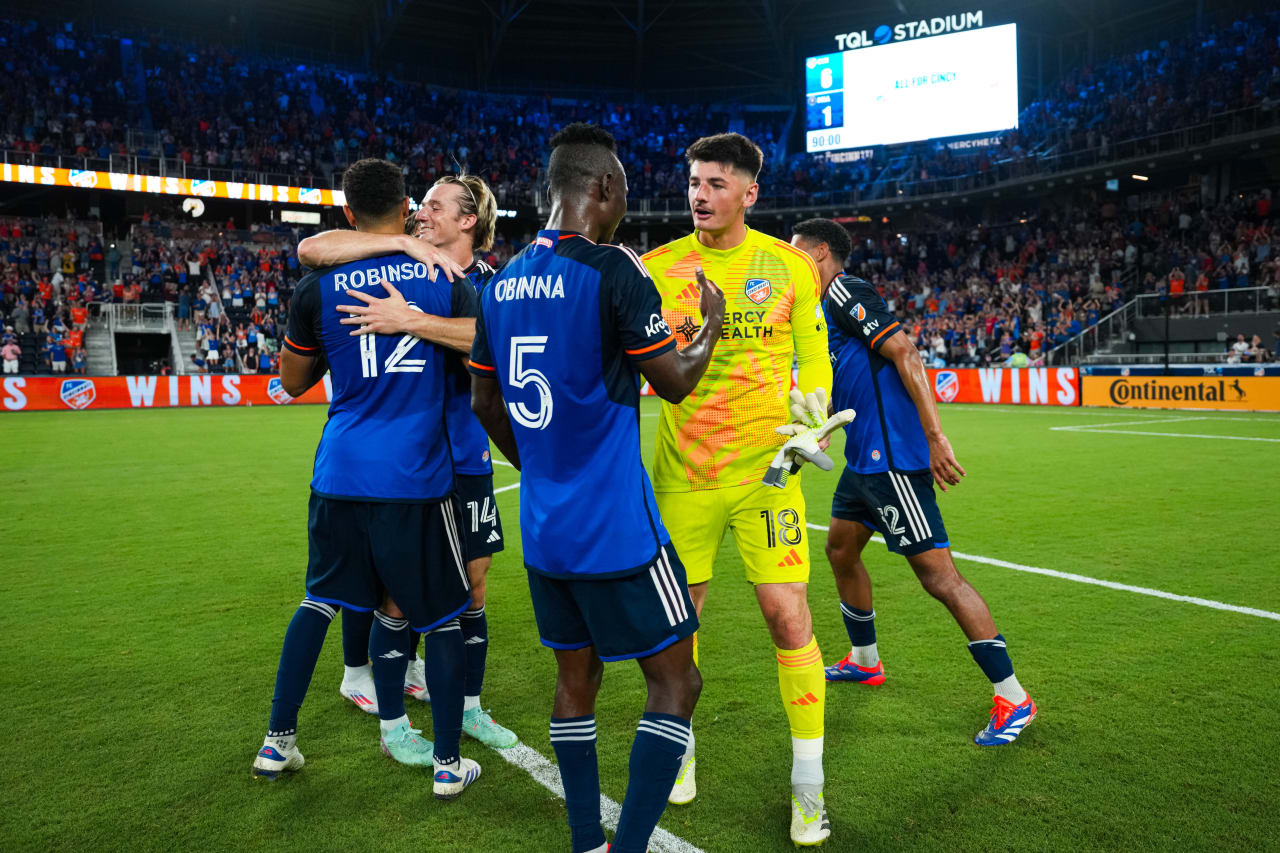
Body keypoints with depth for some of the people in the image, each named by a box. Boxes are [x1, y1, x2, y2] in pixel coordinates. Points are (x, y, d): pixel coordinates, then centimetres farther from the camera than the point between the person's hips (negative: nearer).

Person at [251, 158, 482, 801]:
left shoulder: (318, 287, 0)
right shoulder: (446, 279, -1)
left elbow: (292, 382, 12)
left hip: (341, 474, 2)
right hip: (417, 476, -2)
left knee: (321, 597, 20)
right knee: (441, 614, 9)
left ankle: (277, 741, 28)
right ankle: (448, 763, 18)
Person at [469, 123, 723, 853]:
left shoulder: (503, 283, 8)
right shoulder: (613, 271, -14)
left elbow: (483, 402, 16)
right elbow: (675, 381, -6)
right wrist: (713, 326, 13)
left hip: (543, 526, 8)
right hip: (617, 529, -7)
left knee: (577, 677, 17)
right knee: (676, 682, 5)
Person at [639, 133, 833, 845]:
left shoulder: (791, 266, 2)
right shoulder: (656, 268, 2)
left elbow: (814, 358, 8)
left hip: (765, 469, -1)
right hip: (683, 473, 1)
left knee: (788, 614, -5)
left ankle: (809, 781, 14)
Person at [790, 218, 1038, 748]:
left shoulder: (845, 293, -10)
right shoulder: (824, 310, 19)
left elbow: (904, 354, -19)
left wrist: (935, 437, -24)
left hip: (892, 459, -11)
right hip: (863, 458, 11)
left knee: (938, 575, -9)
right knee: (841, 550, 21)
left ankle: (1013, 699, 0)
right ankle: (864, 662, 40)